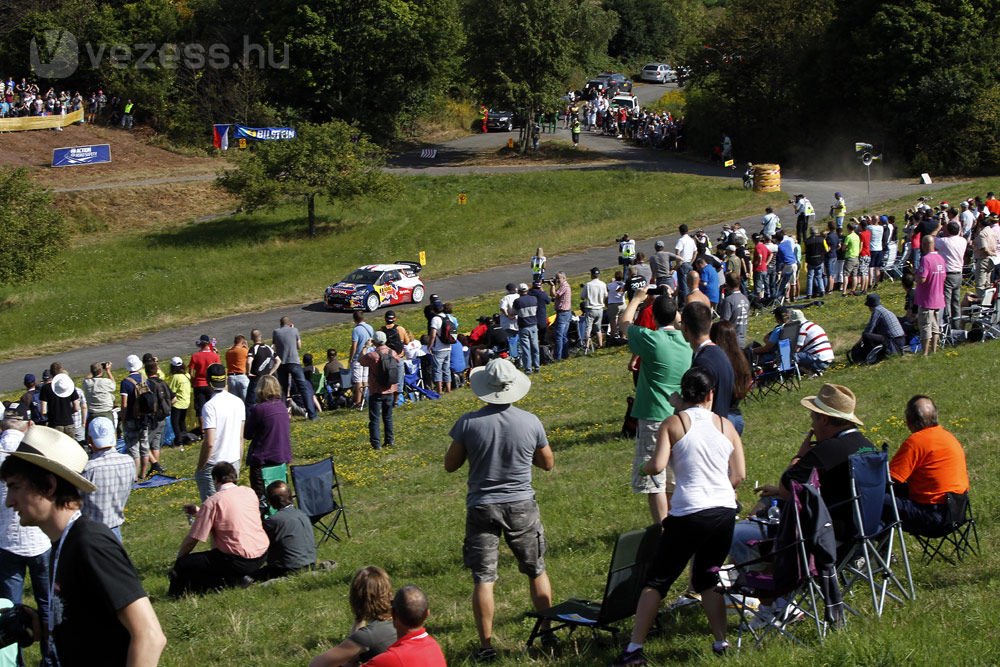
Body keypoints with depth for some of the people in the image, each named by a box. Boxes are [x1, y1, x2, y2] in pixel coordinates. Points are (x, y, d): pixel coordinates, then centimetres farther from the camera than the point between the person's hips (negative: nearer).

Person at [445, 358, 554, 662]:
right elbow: (548, 463, 4)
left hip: (482, 508, -1)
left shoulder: (468, 423, -12)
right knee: (537, 571, 17)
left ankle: (486, 646, 2)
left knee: (483, 579, 3)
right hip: (521, 506, 1)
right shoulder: (530, 422, -8)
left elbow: (450, 464, -2)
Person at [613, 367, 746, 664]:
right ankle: (721, 642, 15)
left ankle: (634, 649, 2)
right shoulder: (726, 425, 8)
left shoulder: (672, 424, -1)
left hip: (689, 514, -3)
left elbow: (657, 466, -14)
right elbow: (739, 475, 4)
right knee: (708, 578, 20)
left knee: (657, 580, 5)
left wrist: (645, 466, 8)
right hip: (725, 512, 4)